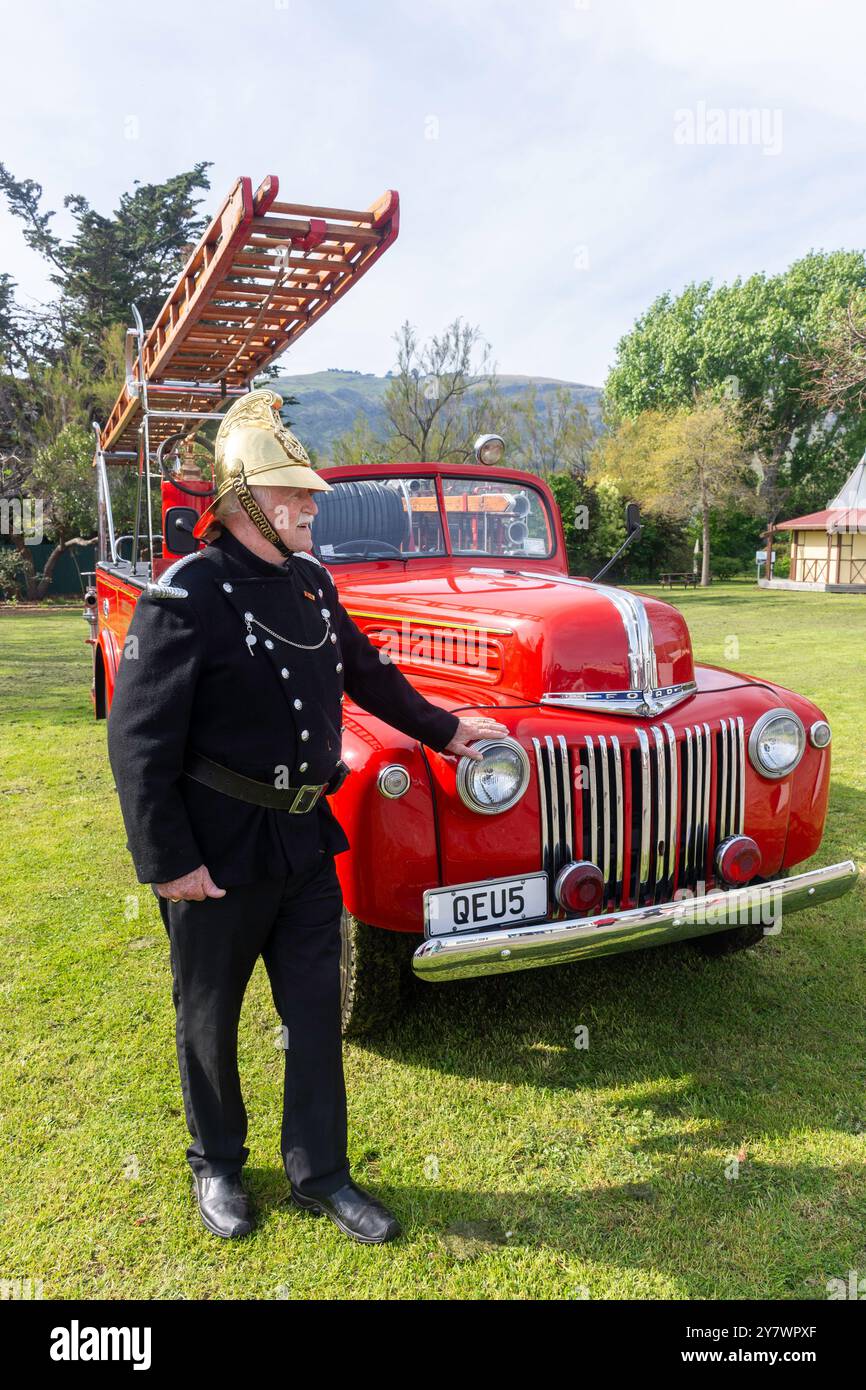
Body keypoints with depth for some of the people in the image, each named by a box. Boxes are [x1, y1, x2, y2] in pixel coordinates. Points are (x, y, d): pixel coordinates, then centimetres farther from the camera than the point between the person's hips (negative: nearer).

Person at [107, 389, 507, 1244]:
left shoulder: (310, 582, 6)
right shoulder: (187, 596, -17)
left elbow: (366, 674, 19)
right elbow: (140, 741, -17)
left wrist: (444, 730, 26)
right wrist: (168, 863, -18)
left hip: (307, 839, 6)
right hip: (220, 853, -6)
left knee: (315, 1009, 13)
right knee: (210, 1015, 15)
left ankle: (319, 1173, 32)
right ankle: (216, 1166, 39)